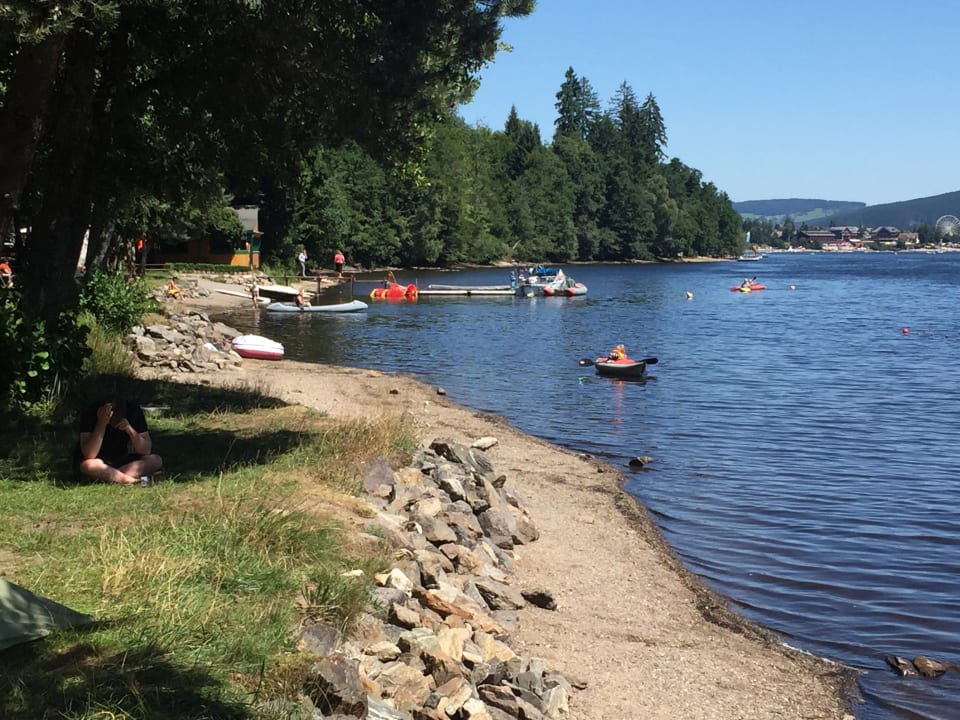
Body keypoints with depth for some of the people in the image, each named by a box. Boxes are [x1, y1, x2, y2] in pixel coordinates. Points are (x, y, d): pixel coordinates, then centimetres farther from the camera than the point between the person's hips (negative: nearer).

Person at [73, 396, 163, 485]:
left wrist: (129, 429, -31)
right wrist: (101, 424, -37)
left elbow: (146, 450, -15)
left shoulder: (134, 411, -14)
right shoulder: (90, 414, -22)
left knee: (156, 460, -21)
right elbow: (89, 455, -30)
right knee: (89, 465, -38)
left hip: (121, 460, 3)